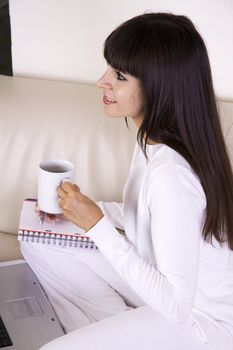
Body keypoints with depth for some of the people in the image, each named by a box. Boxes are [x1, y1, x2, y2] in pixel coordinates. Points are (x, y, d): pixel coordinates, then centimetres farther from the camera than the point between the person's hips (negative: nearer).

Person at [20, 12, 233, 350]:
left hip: (197, 320, -8)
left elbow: (175, 305, -30)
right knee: (38, 246, 6)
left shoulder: (171, 173, -33)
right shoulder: (155, 138, -6)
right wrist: (84, 209, -3)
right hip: (168, 286, 8)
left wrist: (98, 225, -28)